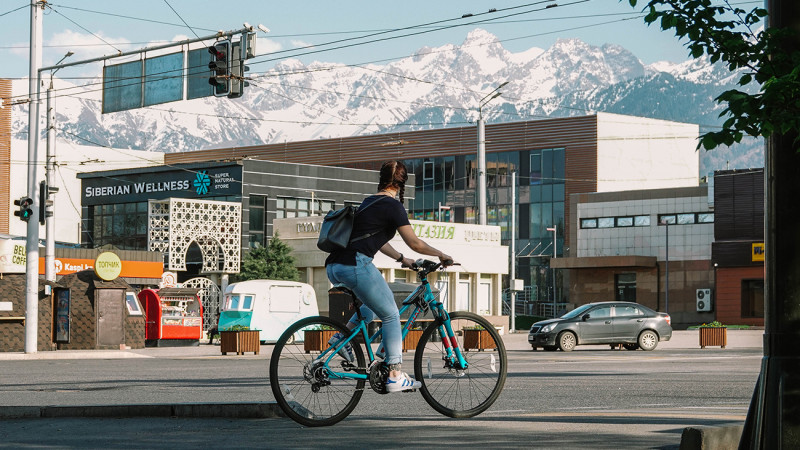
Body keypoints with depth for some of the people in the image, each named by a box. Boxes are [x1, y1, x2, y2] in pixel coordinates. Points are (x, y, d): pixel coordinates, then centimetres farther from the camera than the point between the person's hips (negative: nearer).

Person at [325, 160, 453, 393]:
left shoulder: (369, 202, 23)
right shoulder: (392, 205, -3)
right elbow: (415, 243, -4)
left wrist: (402, 259, 40)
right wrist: (441, 255, 11)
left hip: (334, 268, 8)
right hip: (355, 264, -8)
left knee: (383, 298, 28)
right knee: (391, 315, 4)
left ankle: (342, 336, 15)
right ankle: (395, 375, 1)